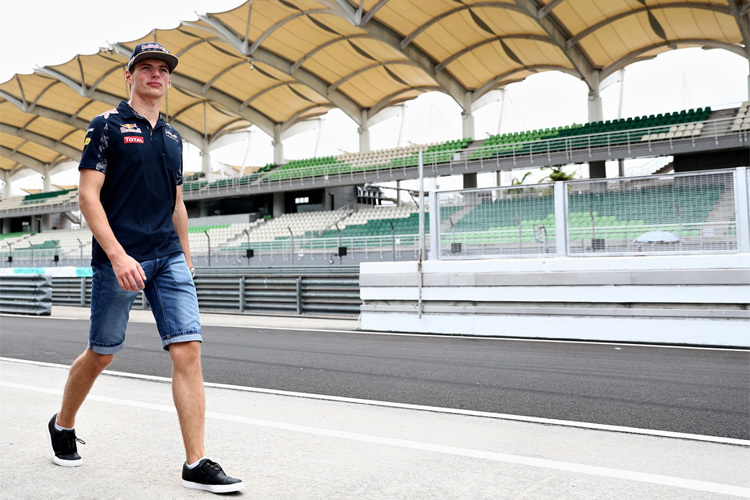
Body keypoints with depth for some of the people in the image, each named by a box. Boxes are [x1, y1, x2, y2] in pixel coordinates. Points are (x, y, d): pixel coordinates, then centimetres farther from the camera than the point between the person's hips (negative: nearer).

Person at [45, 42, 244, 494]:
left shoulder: (172, 137, 18)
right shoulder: (108, 125, 1)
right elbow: (88, 195, -7)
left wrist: (186, 259, 18)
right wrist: (118, 255, -18)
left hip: (168, 257, 5)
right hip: (118, 258, -4)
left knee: (188, 350, -7)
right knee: (101, 354, 8)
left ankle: (196, 464, -4)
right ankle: (62, 425, 37)